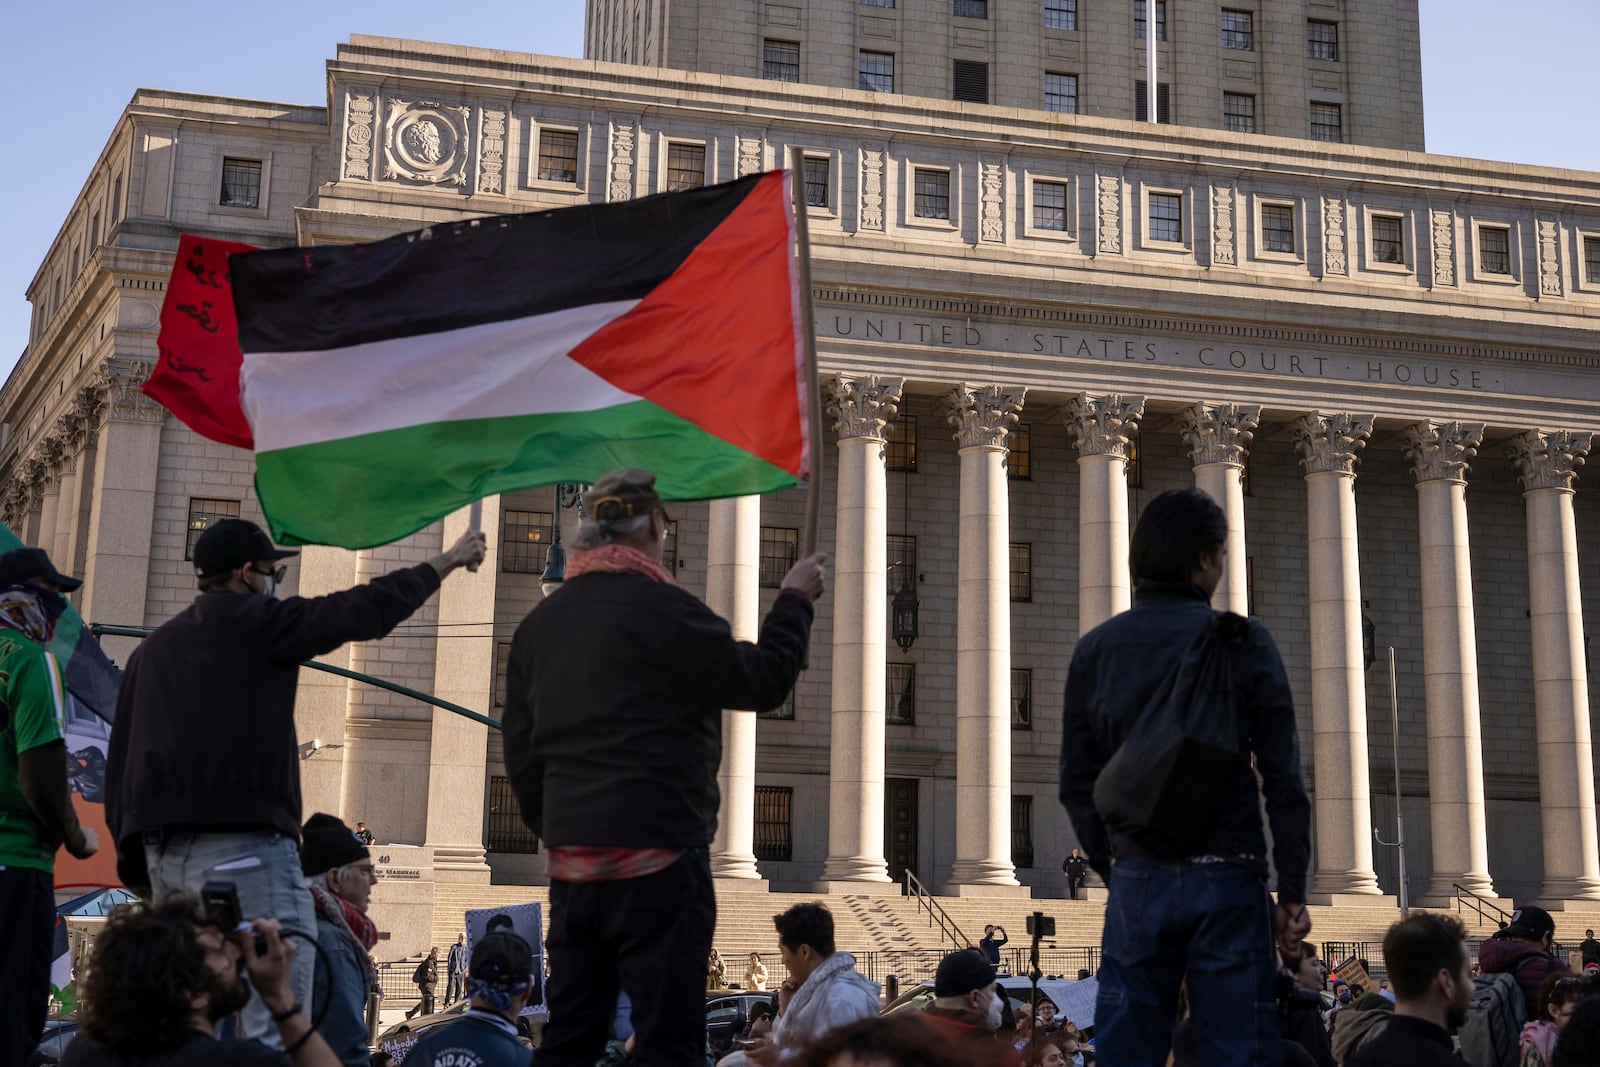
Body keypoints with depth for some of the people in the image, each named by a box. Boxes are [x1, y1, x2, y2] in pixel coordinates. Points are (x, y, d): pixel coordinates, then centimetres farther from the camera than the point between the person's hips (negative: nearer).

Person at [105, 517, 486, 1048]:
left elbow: (120, 764, 19)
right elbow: (363, 611, -2)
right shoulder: (257, 622, 0)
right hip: (242, 843, -8)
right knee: (277, 1032, -12)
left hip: (163, 851, 8)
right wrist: (445, 562, 10)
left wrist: (137, 858, 20)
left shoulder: (151, 649, 21)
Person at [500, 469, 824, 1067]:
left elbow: (520, 751, 14)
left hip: (571, 859, 7)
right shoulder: (659, 607, -11)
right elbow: (762, 682, -5)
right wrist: (794, 602, 9)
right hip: (656, 858, -7)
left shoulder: (541, 621, 11)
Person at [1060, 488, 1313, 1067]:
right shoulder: (1243, 642, -3)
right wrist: (1293, 891, 0)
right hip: (1228, 882, -3)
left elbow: (1077, 783, 7)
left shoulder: (1094, 649, 6)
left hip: (1137, 882, 3)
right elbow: (1283, 779, -5)